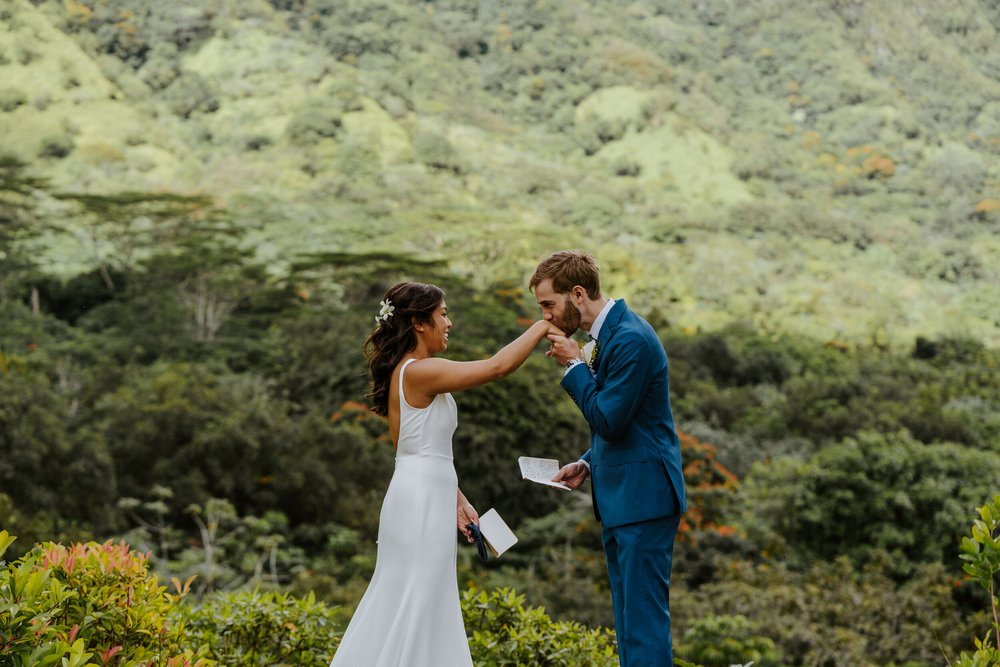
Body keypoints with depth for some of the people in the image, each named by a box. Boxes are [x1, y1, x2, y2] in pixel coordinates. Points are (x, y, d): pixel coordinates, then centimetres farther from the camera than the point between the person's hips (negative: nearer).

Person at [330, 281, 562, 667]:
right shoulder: (420, 372, -17)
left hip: (424, 498, 10)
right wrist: (539, 329, -11)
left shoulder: (407, 373, 14)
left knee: (406, 609, 14)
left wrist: (457, 500, 17)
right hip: (422, 502, -10)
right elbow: (498, 367, -23)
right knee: (415, 611, -3)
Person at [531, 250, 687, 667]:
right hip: (619, 498, 10)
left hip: (643, 496, -10)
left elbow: (609, 419, -21)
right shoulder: (606, 336, 13)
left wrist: (575, 366, -11)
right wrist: (587, 464, 8)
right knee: (628, 615, 14)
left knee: (644, 616, -8)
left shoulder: (631, 339, -18)